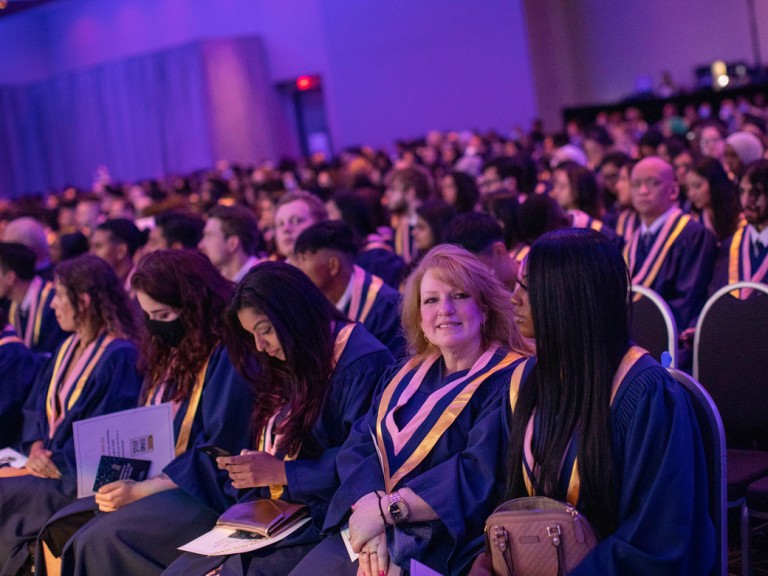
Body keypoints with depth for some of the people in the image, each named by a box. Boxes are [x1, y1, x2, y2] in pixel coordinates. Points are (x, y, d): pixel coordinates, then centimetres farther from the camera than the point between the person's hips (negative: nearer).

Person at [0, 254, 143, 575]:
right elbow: (36, 407, 16)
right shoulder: (68, 349, 14)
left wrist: (58, 464, -16)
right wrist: (37, 447, -2)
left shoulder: (119, 356, -12)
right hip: (47, 463, 8)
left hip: (79, 477, -8)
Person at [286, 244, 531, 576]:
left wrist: (386, 509, -18)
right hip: (367, 529, 6)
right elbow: (359, 446, 5)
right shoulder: (404, 376, 16)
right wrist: (370, 509, -14)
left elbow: (482, 474, -17)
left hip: (439, 545, -6)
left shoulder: (508, 379, -6)